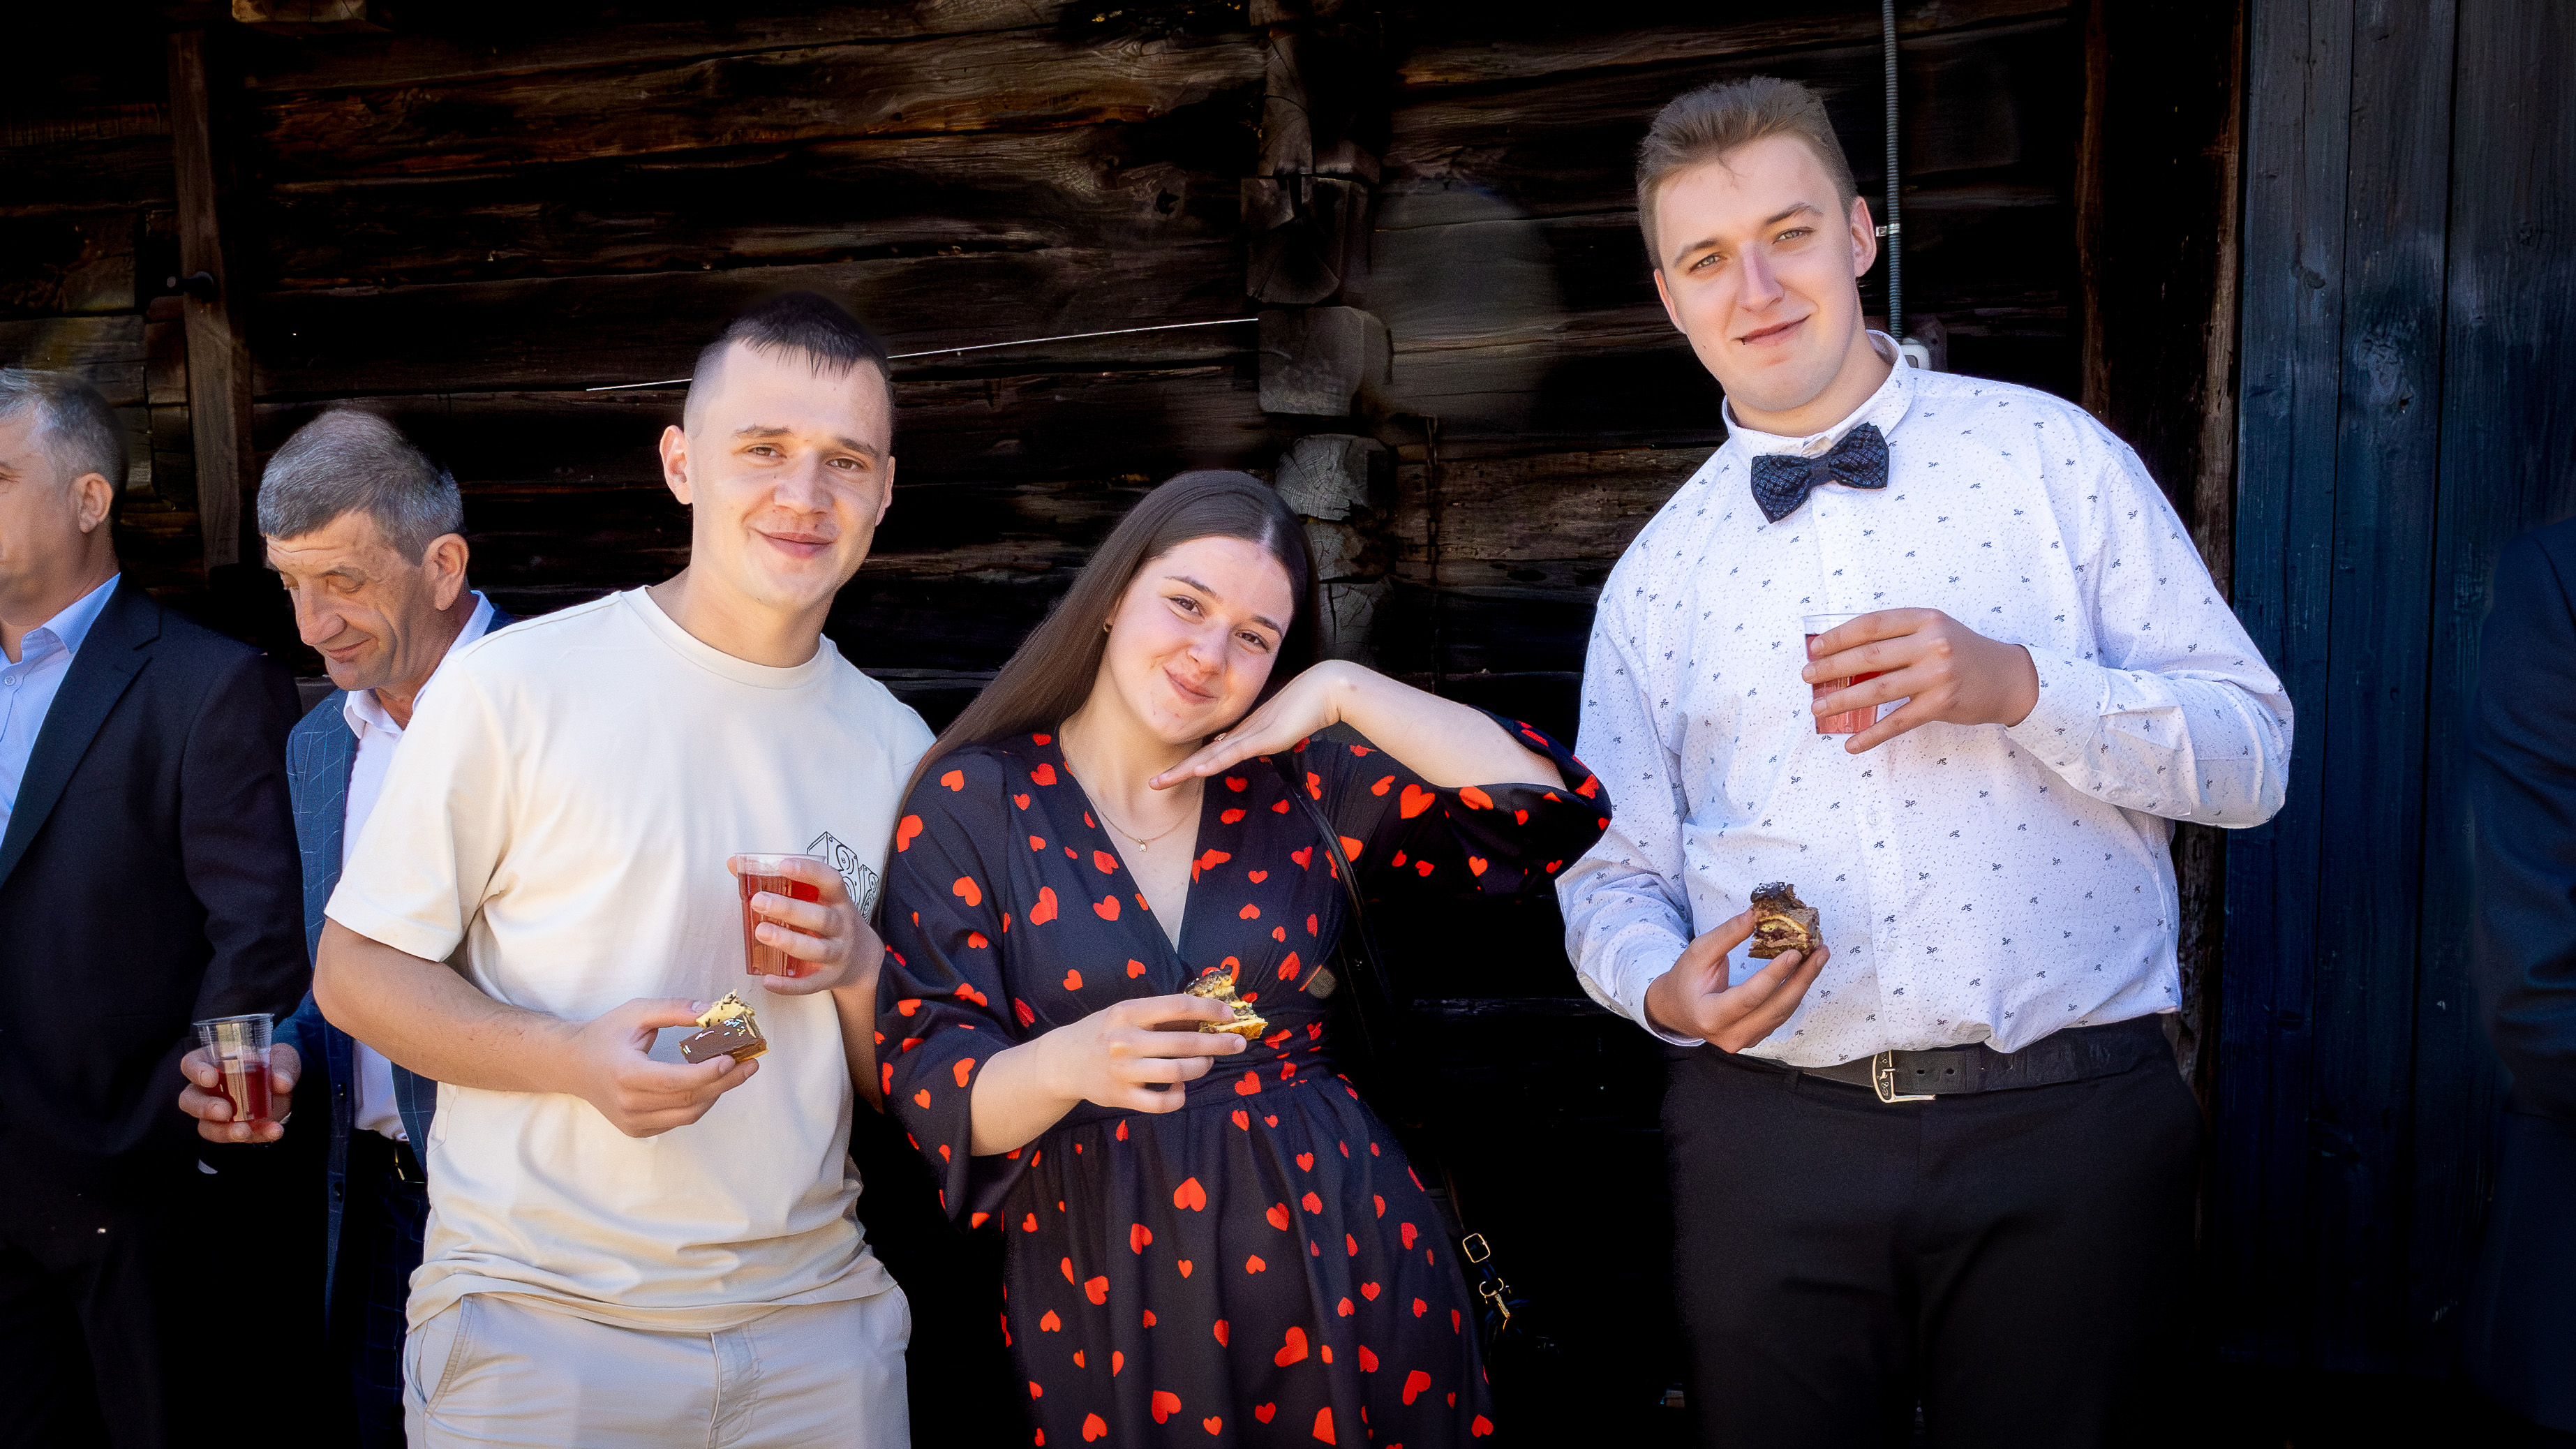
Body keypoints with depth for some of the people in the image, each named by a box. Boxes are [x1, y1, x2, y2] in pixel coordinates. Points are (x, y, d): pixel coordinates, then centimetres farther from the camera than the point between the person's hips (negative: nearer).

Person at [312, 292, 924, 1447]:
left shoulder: (895, 747, 6)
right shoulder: (514, 686, -7)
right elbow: (353, 972, -4)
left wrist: (861, 973, -9)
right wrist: (576, 1057, -20)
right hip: (537, 1323, -3)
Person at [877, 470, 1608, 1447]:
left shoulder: (1295, 777, 2)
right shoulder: (973, 801, -4)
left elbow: (1554, 813, -5)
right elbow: (928, 1086, -9)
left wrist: (1349, 693, -10)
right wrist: (1070, 1064, -30)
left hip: (1337, 1251, 2)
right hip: (1107, 1286, -2)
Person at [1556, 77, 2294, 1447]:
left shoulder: (2050, 454, 2)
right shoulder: (1659, 572, 9)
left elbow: (2252, 755, -1)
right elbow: (1609, 872, 11)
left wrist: (2017, 685, -17)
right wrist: (1665, 985, -11)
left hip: (2070, 1130, -1)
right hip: (1770, 1140, 2)